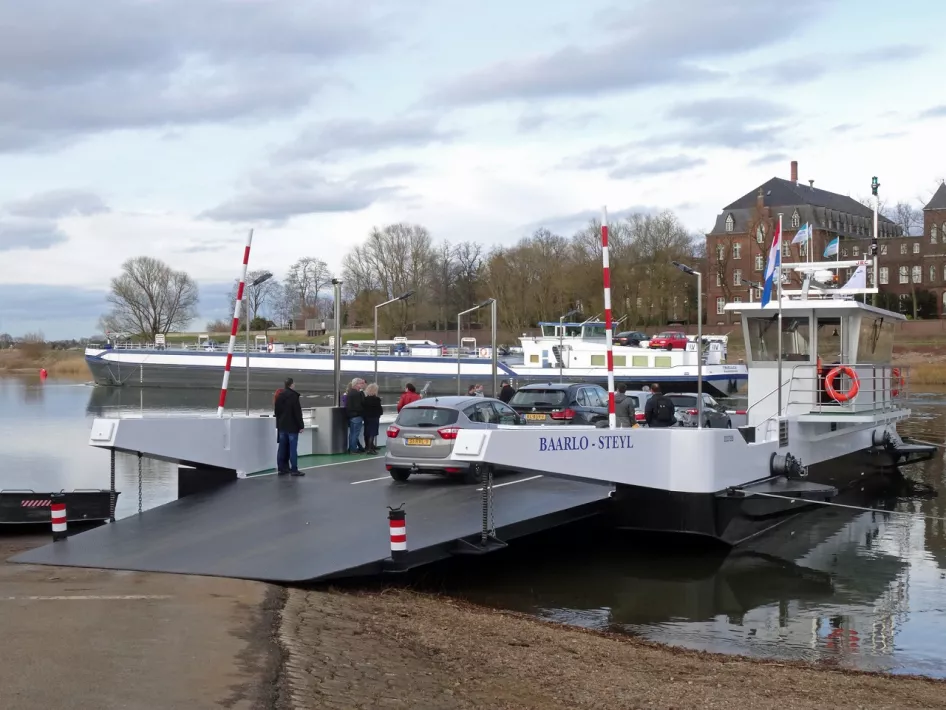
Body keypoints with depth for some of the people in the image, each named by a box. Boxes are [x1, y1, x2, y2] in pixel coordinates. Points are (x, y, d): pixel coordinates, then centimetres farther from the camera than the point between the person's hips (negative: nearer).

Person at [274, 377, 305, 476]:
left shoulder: (279, 395, 10)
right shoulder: (293, 395, -14)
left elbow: (276, 411, 16)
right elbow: (297, 412, -15)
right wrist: (301, 425, -11)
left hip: (282, 426, 7)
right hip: (292, 426, -7)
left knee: (282, 447, 10)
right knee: (293, 448, -7)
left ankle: (281, 467, 12)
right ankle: (294, 469, -9)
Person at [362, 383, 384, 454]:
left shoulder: (365, 398, 2)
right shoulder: (376, 399, -14)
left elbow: (363, 408, 5)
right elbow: (380, 409, -10)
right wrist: (380, 412, 9)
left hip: (366, 417, 6)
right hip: (374, 417, -6)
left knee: (367, 433, 12)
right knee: (372, 433, -5)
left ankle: (368, 447, 21)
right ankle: (370, 448, -9)